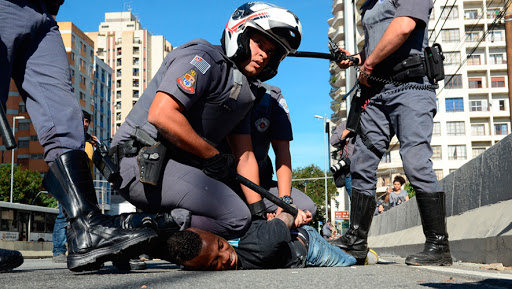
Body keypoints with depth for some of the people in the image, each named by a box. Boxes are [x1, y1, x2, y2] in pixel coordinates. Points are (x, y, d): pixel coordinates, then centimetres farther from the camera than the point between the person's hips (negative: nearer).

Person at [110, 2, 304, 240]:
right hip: (144, 165, -10)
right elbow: (161, 115, -24)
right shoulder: (204, 58, -10)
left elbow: (244, 156, 19)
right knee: (235, 217, -21)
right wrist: (212, 156, -14)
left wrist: (259, 213, 14)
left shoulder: (242, 93, 18)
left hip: (171, 163, 10)